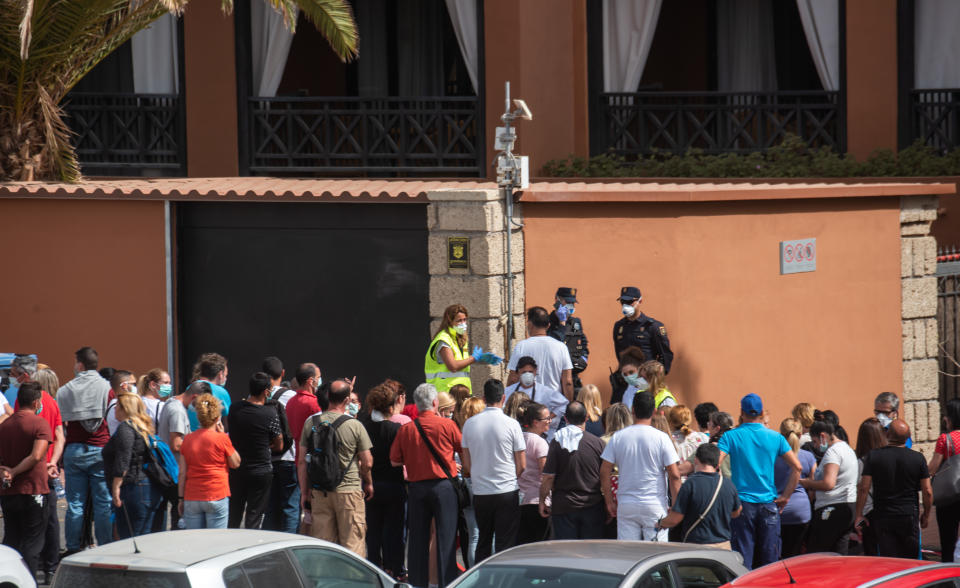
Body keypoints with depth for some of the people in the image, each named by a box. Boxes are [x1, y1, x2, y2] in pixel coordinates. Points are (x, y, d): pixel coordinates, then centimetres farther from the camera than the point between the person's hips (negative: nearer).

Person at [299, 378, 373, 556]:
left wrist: (304, 491, 12)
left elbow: (302, 461, 3)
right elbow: (367, 462, -3)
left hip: (319, 492, 3)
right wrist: (368, 483, 17)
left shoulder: (311, 423, 0)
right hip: (349, 491, -3)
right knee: (353, 544, 2)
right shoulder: (355, 426, -8)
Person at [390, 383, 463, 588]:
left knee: (417, 538, 8)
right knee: (446, 537, 0)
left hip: (417, 487, 2)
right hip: (444, 485, -2)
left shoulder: (406, 429, -1)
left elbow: (395, 460, 5)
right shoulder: (447, 425, -7)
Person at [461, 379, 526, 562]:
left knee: (483, 542, 14)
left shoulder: (470, 424, 1)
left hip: (480, 492, 3)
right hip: (507, 492, -3)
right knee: (506, 543, 0)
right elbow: (522, 465, -3)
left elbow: (467, 464, 8)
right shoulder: (511, 424, -8)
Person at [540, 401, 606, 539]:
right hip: (592, 506, 1)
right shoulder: (597, 442, -4)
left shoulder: (557, 442, -8)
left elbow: (548, 477, -8)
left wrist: (542, 501, 5)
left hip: (563, 507, -1)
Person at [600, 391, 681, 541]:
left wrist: (609, 501, 13)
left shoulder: (618, 437, 1)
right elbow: (674, 475, -8)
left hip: (625, 506, 2)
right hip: (655, 505, -2)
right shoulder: (661, 438, -6)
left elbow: (604, 472, 3)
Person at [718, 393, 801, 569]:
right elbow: (797, 467, -1)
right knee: (770, 560, 7)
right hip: (769, 503, 2)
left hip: (742, 503, -2)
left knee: (743, 561, 1)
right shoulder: (775, 438, 3)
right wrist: (785, 496, 5)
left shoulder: (731, 436, -3)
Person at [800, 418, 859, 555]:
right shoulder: (848, 449, 19)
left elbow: (829, 484, -24)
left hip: (832, 509, -10)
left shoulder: (833, 451, -13)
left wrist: (808, 483, -9)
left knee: (814, 556, -6)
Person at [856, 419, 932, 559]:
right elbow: (927, 491, -2)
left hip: (883, 518, 0)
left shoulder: (873, 456, -4)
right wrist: (926, 514, 12)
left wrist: (859, 515, 2)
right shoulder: (918, 458, -3)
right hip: (909, 516, 0)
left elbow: (864, 488, -6)